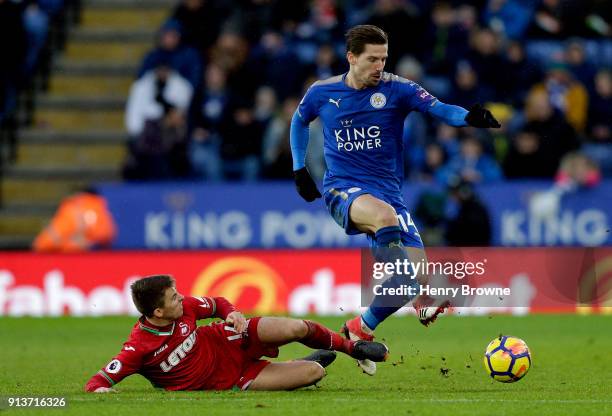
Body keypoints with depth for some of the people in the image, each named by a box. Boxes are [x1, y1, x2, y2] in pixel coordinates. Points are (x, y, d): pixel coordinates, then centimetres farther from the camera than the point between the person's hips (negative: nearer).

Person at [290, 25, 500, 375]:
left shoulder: (397, 89, -4)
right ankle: (422, 300, -33)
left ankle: (360, 332, 11)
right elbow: (299, 122, 23)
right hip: (343, 188, -2)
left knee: (416, 267, -11)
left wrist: (468, 117, -39)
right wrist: (299, 169, 18)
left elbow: (437, 108, -19)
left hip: (389, 190, 2)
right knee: (385, 215, -37)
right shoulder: (322, 93, 2)